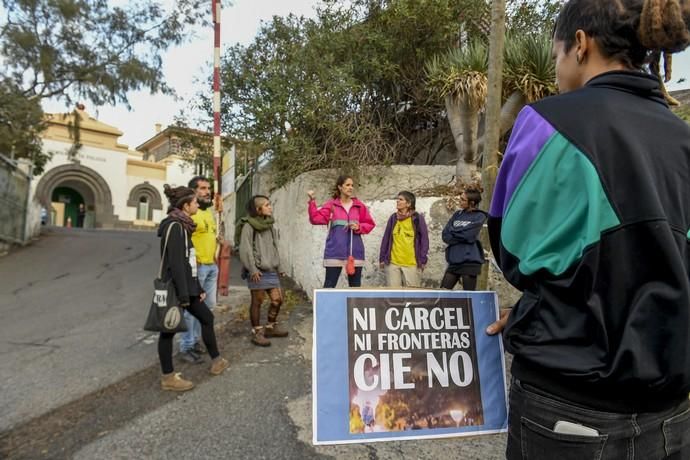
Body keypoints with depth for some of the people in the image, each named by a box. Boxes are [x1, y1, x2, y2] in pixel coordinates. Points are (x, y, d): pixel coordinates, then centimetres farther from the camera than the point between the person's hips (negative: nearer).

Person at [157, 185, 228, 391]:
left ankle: (216, 361, 29)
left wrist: (198, 288, 18)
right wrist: (183, 295, -22)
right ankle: (168, 378, 12)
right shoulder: (174, 227, -16)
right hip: (175, 289, -10)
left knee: (206, 317, 16)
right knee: (169, 329, 1)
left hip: (186, 286, 10)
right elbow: (176, 263, -22)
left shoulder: (182, 226, 13)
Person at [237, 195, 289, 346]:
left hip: (271, 270, 7)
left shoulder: (270, 226, 15)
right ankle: (257, 332, 14)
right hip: (257, 271, -7)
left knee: (277, 299, 8)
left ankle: (271, 327, 27)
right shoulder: (248, 226, -8)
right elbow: (245, 249, -13)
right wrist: (252, 269, -19)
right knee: (257, 301, 1)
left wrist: (279, 267, 18)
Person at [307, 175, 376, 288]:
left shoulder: (359, 206, 8)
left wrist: (359, 227, -7)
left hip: (354, 251, 2)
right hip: (335, 251, -2)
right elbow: (317, 218, -7)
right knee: (329, 285, -2)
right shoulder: (331, 205, 3)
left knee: (355, 286, 9)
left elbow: (370, 224, 11)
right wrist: (312, 201, -15)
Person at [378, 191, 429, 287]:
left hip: (412, 264, -3)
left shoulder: (417, 218, -2)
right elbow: (386, 239, 10)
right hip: (392, 263, 3)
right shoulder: (393, 218, 8)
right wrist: (382, 258, 7)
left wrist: (423, 260, -7)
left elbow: (424, 240, -2)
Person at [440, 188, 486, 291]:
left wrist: (453, 231, -1)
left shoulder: (479, 216, -3)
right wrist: (462, 236, -10)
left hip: (470, 261, -5)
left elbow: (468, 236, -16)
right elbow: (445, 235, 4)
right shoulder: (458, 214, 12)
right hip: (454, 261, 5)